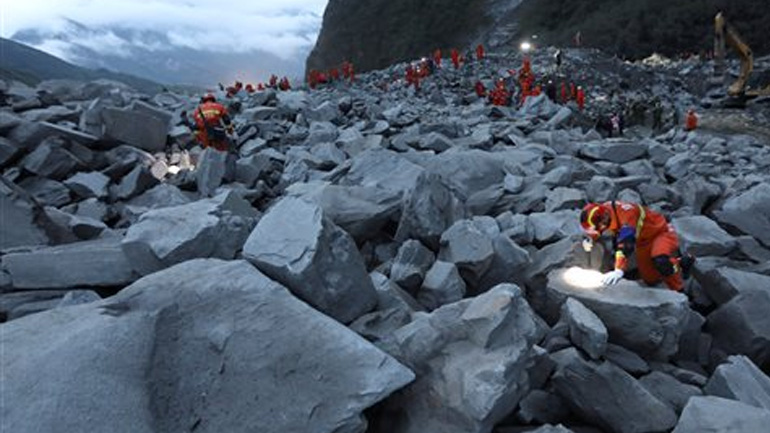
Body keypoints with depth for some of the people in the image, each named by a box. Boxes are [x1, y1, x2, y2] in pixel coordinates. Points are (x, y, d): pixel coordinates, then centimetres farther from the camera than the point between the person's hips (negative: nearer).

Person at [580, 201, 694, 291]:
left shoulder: (626, 213, -40)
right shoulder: (603, 211, -18)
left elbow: (626, 244, -52)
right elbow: (594, 232, 4)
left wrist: (619, 270, -60)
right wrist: (590, 239, -19)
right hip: (644, 241, 8)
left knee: (660, 261, -39)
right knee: (650, 280, 13)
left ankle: (678, 291, -12)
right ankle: (682, 261, 36)